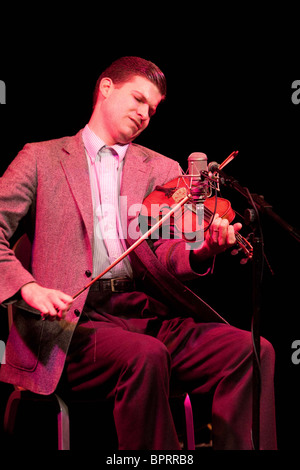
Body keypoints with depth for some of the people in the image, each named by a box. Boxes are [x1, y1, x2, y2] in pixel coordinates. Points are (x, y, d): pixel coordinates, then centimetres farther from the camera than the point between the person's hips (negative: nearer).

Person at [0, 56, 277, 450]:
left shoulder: (161, 171, 20)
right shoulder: (41, 159, 11)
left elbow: (165, 256, 9)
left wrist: (202, 251, -15)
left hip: (148, 316, 4)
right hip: (72, 322, -3)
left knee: (252, 349, -19)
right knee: (146, 354, -35)